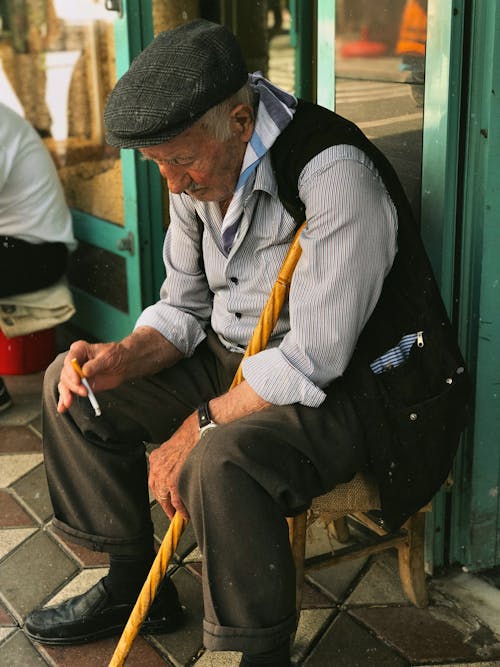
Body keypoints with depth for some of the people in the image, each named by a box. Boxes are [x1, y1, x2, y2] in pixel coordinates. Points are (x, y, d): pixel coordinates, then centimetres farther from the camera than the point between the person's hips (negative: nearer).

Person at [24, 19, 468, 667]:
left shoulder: (334, 173, -27)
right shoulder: (201, 169, 0)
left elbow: (314, 359, -28)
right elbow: (185, 308, 8)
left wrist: (197, 428, -23)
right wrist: (123, 357, -12)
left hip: (337, 389, -8)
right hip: (232, 360, 9)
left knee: (217, 464, -37)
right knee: (71, 384, 5)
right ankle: (133, 584, 17)